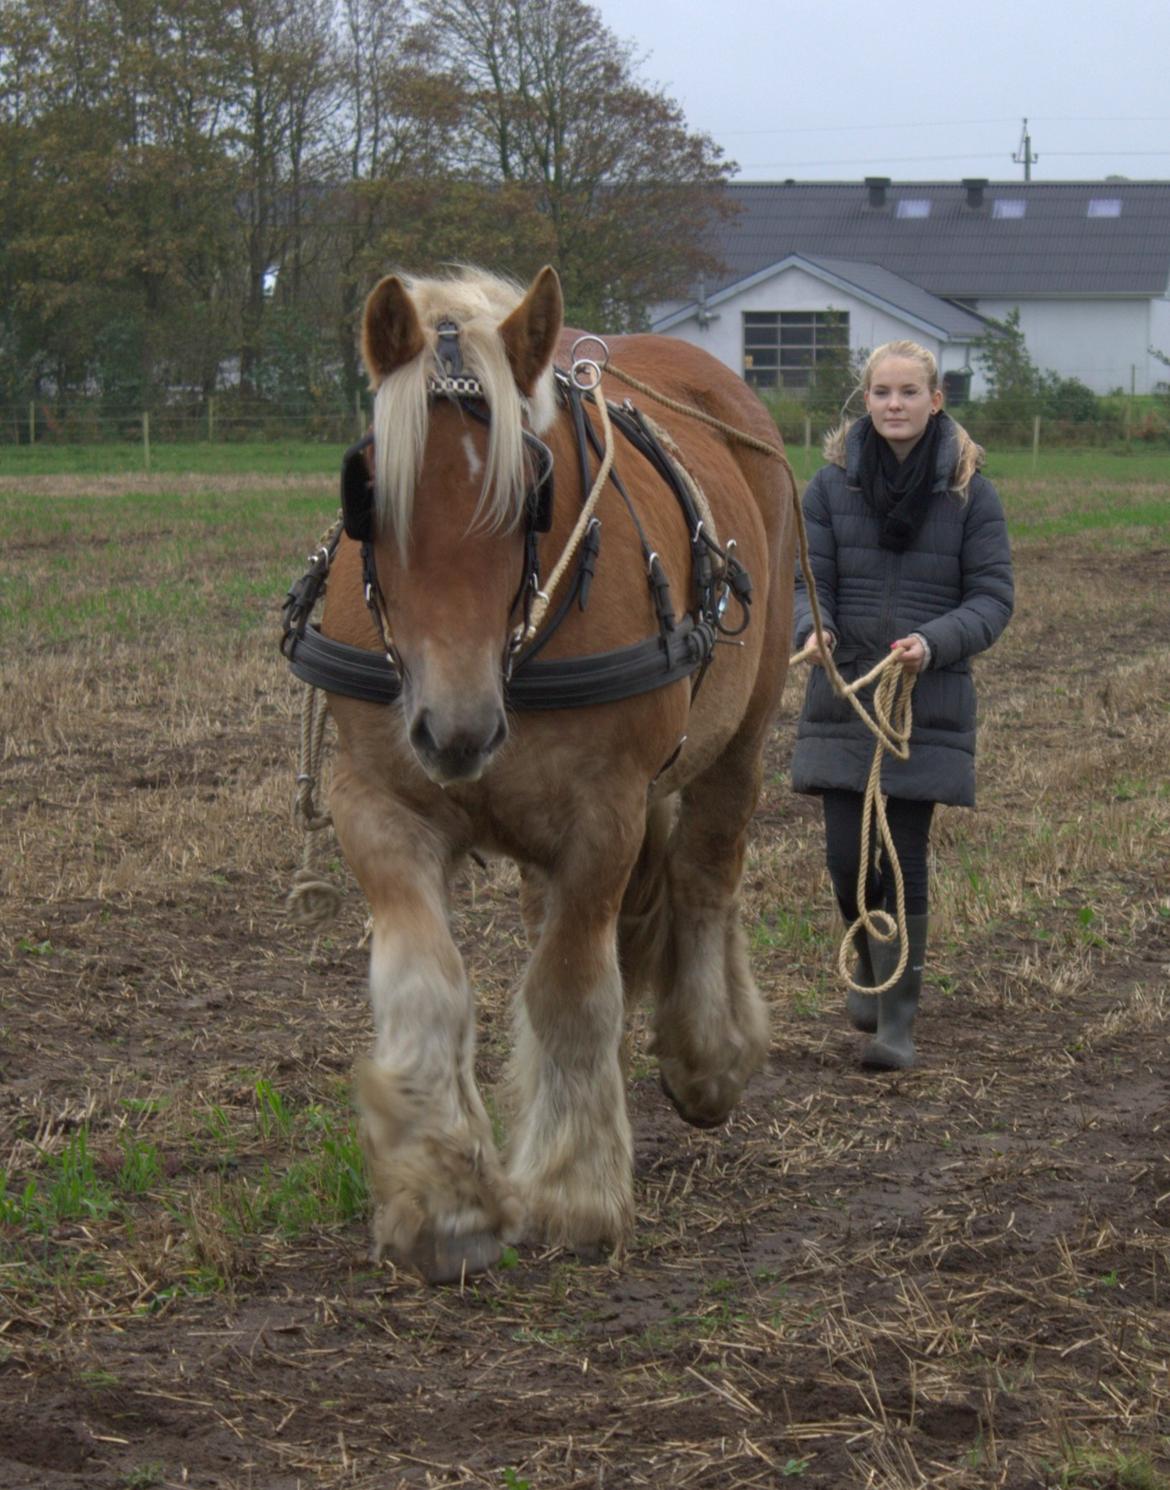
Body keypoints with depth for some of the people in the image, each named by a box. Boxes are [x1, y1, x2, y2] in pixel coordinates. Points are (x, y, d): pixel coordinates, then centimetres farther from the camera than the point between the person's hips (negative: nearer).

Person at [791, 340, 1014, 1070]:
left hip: (930, 701, -2)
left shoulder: (971, 492, -3)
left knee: (906, 857, -3)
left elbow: (993, 597, -3)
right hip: (843, 695, 2)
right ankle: (872, 963, 34)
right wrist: (812, 630, -21)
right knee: (846, 855, 3)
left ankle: (899, 1019, 6)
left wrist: (933, 643, -20)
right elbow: (808, 580, 1)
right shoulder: (833, 485, 1)